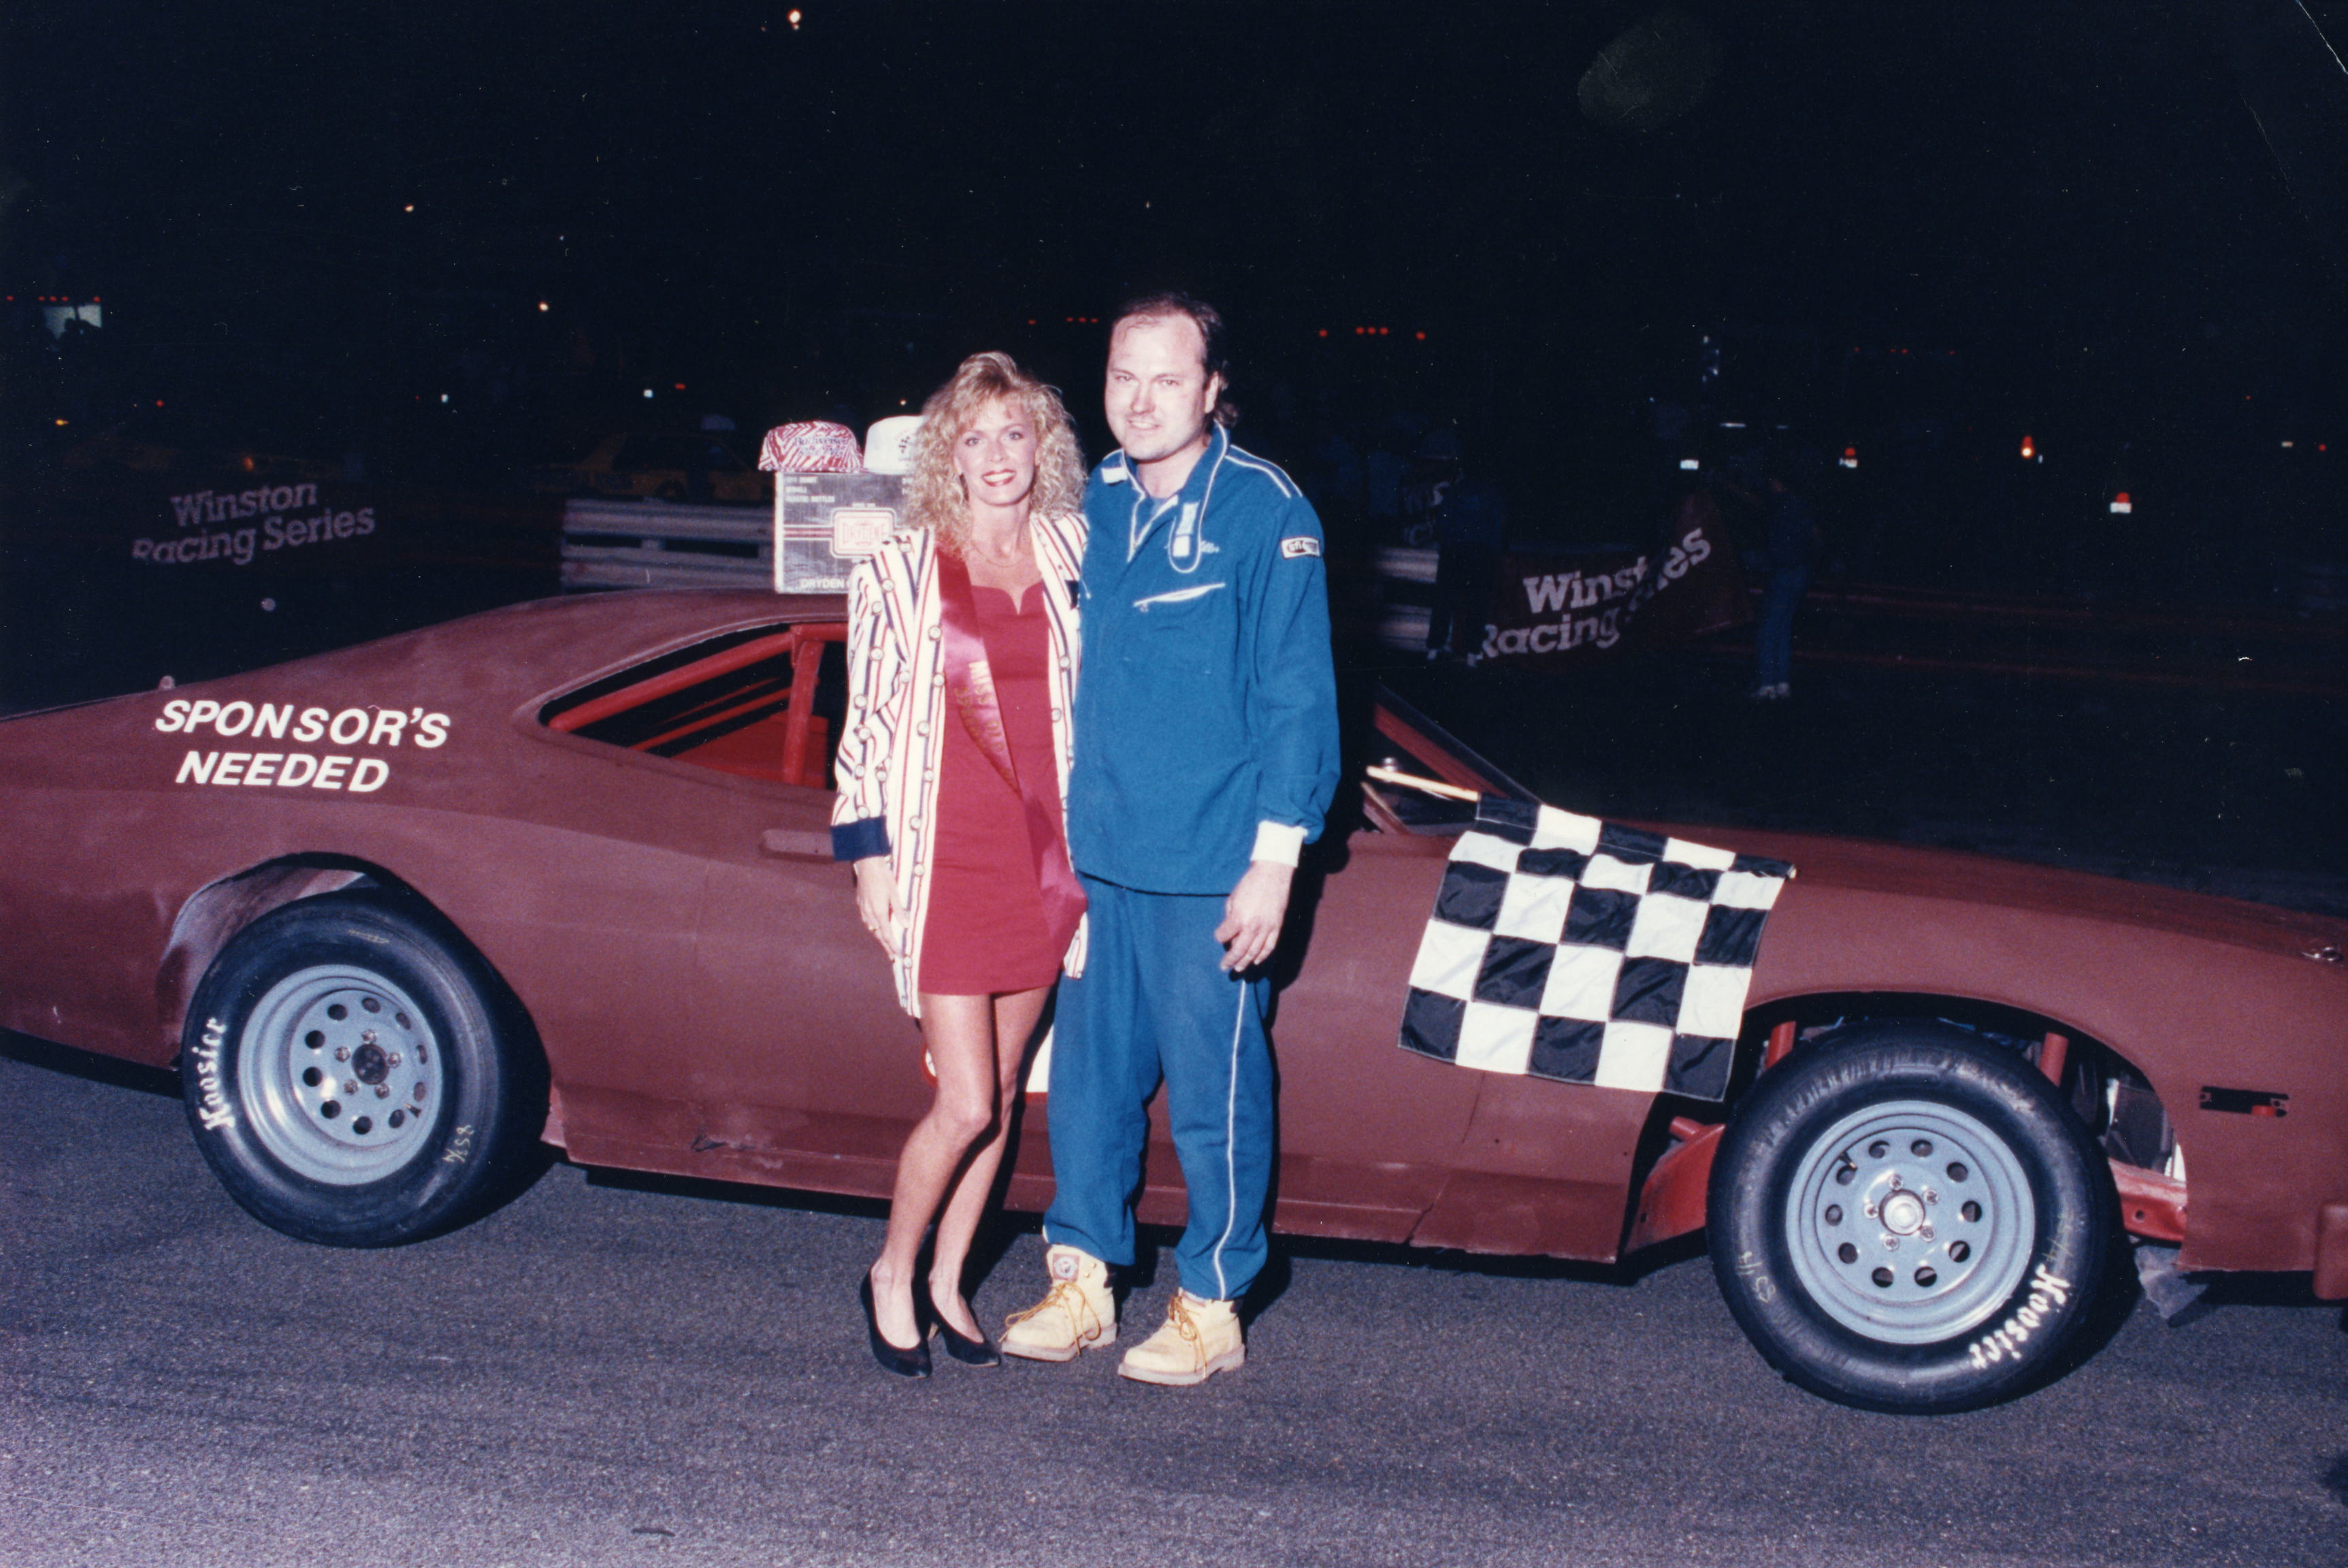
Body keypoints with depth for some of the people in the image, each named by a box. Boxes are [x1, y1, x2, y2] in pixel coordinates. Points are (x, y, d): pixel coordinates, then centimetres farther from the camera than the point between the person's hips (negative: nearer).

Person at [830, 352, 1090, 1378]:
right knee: (964, 1105, -7)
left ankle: (948, 1282, 25)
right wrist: (869, 857, -4)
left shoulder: (1074, 557, 6)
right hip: (945, 860, -4)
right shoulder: (898, 574, -1)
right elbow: (867, 723, 0)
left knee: (1000, 1094, 10)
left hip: (1046, 856, 4)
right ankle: (892, 1276, 16)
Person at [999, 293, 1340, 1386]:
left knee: (1211, 1091, 3)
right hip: (1096, 856, 5)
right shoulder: (1094, 504, 8)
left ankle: (1213, 1307, 16)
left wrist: (1272, 862, -12)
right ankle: (1082, 1282, 25)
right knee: (1088, 1072, 12)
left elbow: (1299, 699, -9)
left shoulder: (1265, 513, -9)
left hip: (1208, 869, -5)